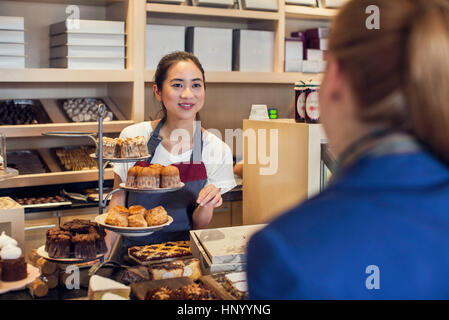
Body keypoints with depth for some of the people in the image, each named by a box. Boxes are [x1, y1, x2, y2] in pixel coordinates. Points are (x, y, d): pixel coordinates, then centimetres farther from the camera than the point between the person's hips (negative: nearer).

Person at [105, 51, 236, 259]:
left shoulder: (217, 150, -5)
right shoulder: (133, 137, -5)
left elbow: (198, 225, 3)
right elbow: (118, 199, 7)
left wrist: (206, 206, -19)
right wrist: (105, 254, -2)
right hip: (134, 249, 1)